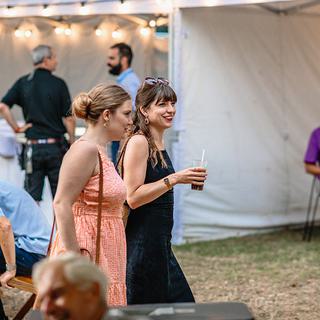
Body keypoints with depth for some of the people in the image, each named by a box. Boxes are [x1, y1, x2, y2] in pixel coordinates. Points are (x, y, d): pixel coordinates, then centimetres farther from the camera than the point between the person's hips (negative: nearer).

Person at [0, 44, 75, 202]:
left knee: (32, 196, 5)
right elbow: (68, 117, -8)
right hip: (56, 146, -2)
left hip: (33, 146, 2)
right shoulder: (58, 84, -6)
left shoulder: (23, 83, 3)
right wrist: (72, 141, 4)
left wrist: (17, 128, 2)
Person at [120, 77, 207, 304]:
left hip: (160, 243, 9)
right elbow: (133, 197, -19)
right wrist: (174, 179, -21)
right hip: (141, 244, -9)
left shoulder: (158, 144, 13)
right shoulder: (139, 143, -14)